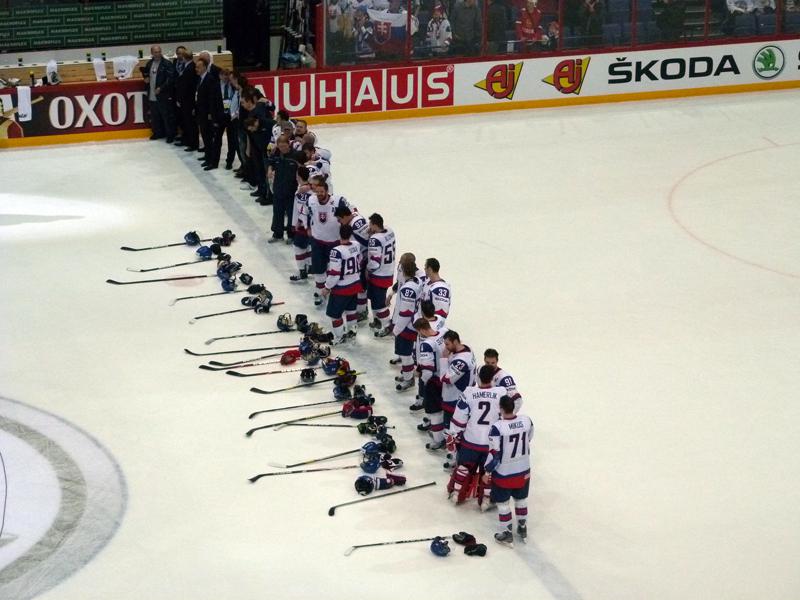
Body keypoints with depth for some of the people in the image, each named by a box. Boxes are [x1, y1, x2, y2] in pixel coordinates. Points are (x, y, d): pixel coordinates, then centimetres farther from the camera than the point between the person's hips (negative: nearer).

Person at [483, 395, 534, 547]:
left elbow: (494, 453, -20)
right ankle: (522, 528, 38)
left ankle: (506, 534, 22)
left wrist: (487, 472, -7)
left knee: (502, 503, 14)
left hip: (504, 474, -5)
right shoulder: (526, 420, -12)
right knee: (521, 499, 24)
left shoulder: (497, 428, -26)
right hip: (523, 471, 5)